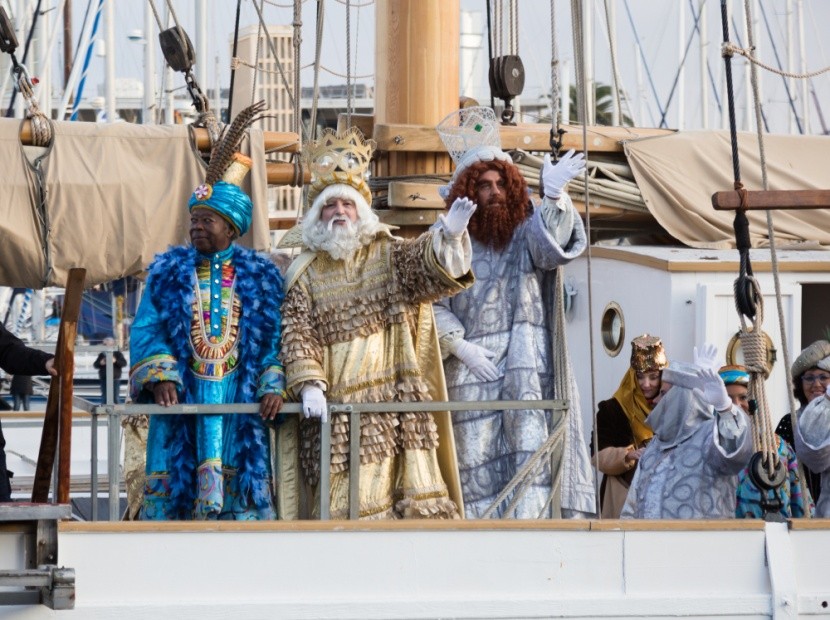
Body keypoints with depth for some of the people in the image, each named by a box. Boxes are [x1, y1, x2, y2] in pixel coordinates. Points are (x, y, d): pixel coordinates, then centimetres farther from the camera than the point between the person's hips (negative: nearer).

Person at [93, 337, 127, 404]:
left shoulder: (118, 354, 4)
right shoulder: (102, 354, 11)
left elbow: (124, 363, -6)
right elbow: (95, 365, 12)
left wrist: (115, 361, -23)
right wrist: (100, 363, -11)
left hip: (115, 379, -2)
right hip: (104, 379, 2)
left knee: (116, 397, -3)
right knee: (104, 397, 2)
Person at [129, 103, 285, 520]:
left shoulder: (260, 277, 8)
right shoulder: (169, 272, 9)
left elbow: (276, 339, 4)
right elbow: (146, 330, 3)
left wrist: (273, 386, -10)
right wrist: (160, 377, -13)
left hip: (241, 403, 0)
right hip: (181, 400, 0)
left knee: (239, 491, -3)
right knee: (174, 486, -4)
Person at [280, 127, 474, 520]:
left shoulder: (389, 257, 11)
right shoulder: (305, 274, 10)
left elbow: (429, 265, -7)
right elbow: (296, 333, 2)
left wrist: (449, 237, -29)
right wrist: (309, 383, -13)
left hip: (394, 399, 1)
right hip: (336, 406, -1)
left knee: (412, 484, -6)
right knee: (348, 499, -8)